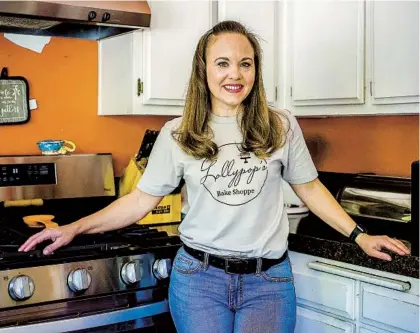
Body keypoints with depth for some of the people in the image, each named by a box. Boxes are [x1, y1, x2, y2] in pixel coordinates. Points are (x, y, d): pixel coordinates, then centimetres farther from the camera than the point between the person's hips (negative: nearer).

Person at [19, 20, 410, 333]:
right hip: (199, 277, 0)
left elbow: (309, 188, 10)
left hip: (268, 281, 1)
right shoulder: (177, 134, -2)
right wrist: (74, 228, -5)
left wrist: (359, 235, 6)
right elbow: (141, 199, 2)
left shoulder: (281, 127, -2)